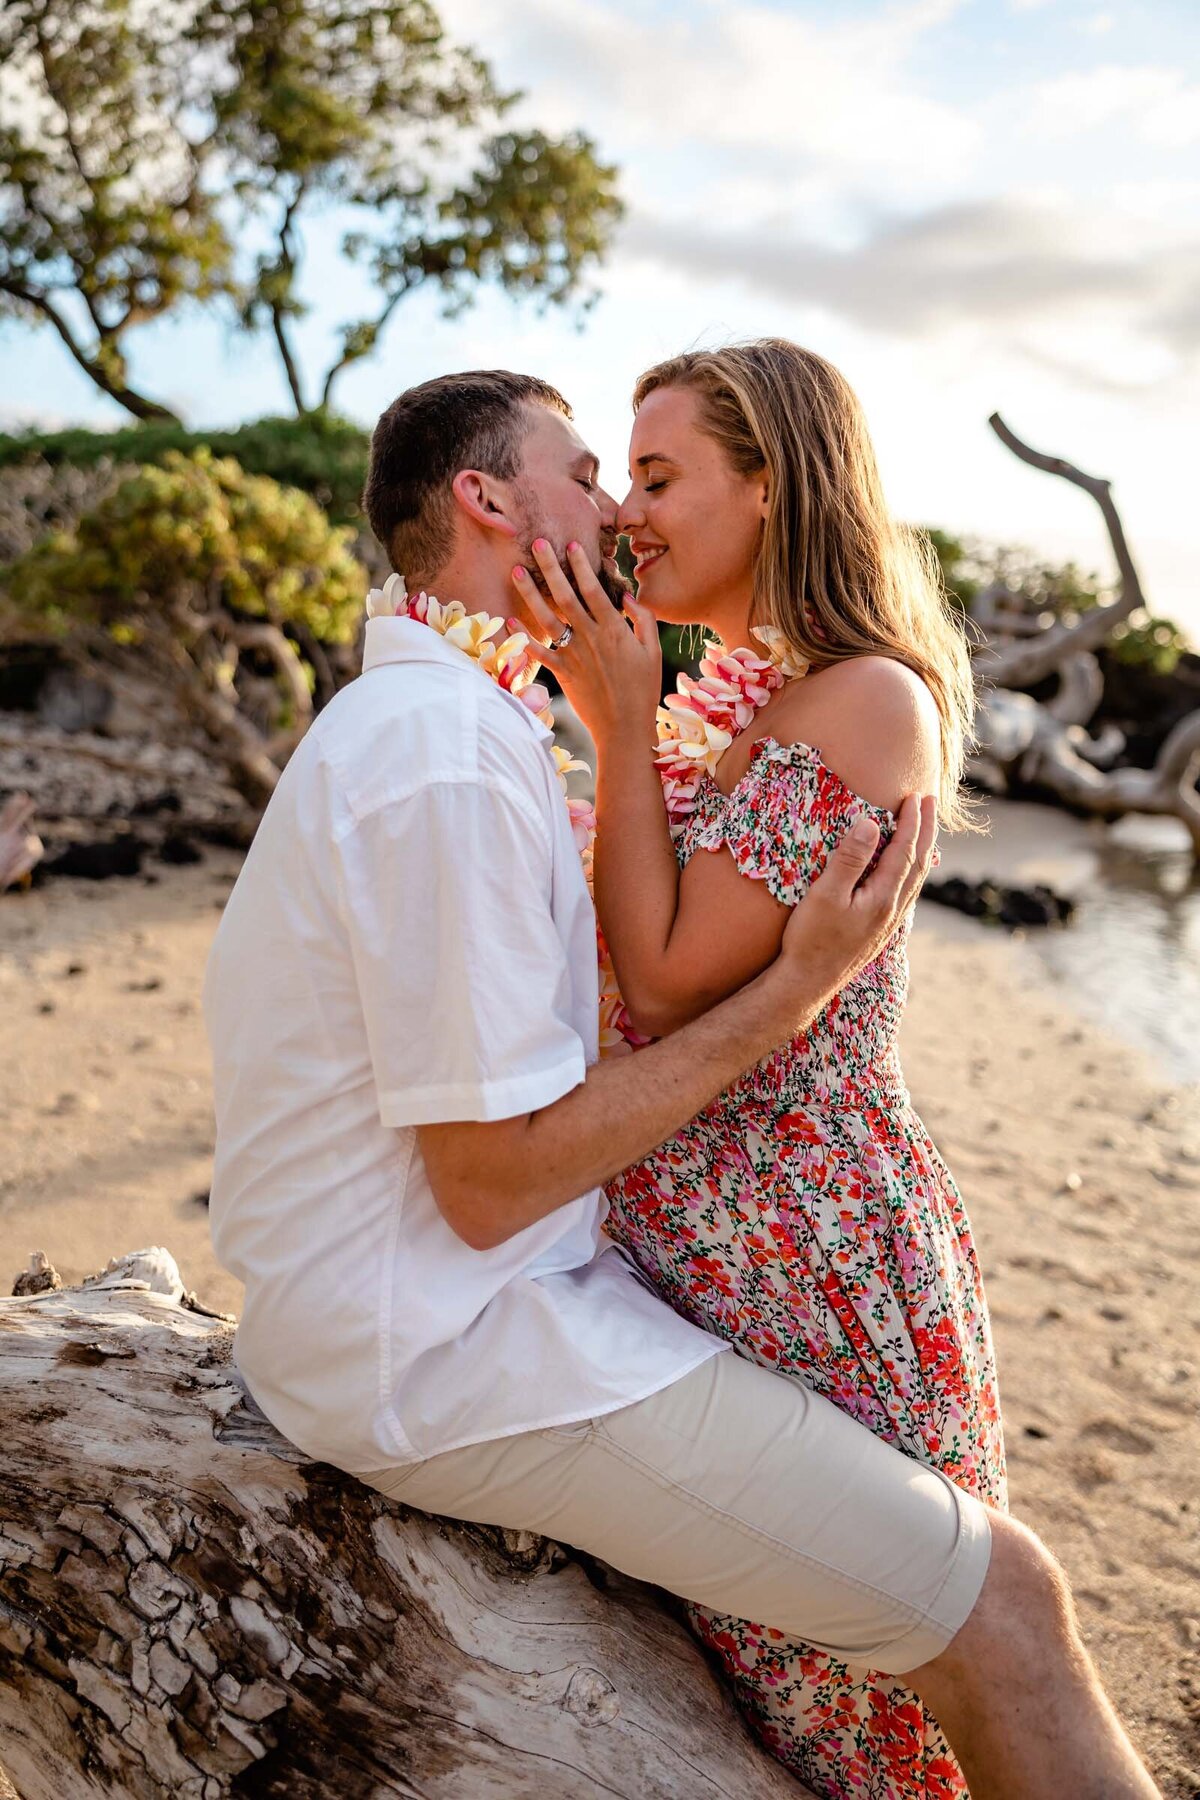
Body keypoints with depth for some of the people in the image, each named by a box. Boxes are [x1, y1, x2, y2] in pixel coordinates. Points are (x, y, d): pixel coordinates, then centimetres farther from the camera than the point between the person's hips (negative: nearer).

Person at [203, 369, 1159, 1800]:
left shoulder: (406, 718, 12)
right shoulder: (449, 753, -23)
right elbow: (491, 1182, -22)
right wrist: (800, 986, -18)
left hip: (391, 1294, 11)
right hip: (445, 1354, -11)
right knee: (1002, 1602, -9)